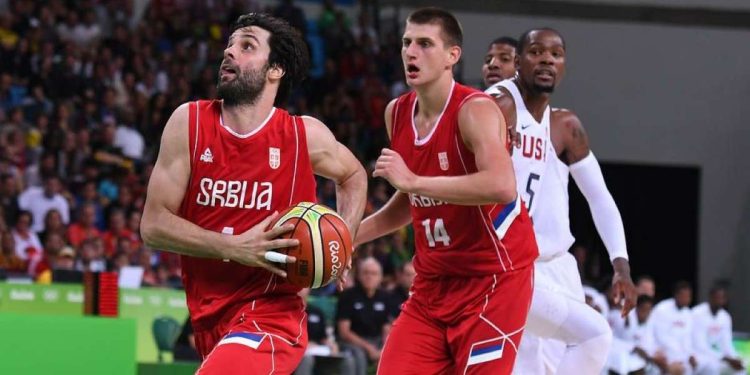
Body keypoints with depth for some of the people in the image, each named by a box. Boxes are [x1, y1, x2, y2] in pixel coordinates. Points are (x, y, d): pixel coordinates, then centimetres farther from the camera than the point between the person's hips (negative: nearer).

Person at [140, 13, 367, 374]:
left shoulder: (306, 135, -4)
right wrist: (234, 248, -18)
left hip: (269, 319, -4)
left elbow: (353, 175, 19)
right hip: (209, 322, 4)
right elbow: (153, 224, -5)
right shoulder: (189, 122, -2)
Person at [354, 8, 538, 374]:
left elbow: (502, 187, -36)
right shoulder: (397, 114, 6)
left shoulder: (475, 110, -17)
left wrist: (413, 181, -33)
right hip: (434, 281, 7)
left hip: (494, 277, -7)